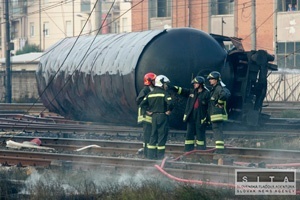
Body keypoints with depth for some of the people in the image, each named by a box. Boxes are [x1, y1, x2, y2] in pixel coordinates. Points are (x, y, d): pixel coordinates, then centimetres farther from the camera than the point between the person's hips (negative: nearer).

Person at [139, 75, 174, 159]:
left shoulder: (150, 94, 8)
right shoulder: (164, 93, -11)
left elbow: (142, 104, 4)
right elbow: (170, 103, -25)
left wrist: (148, 110, 10)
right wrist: (169, 111, -9)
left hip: (154, 116, 6)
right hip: (163, 116, -6)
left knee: (153, 134, 11)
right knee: (162, 135, 0)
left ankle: (151, 154, 11)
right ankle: (160, 154, 0)